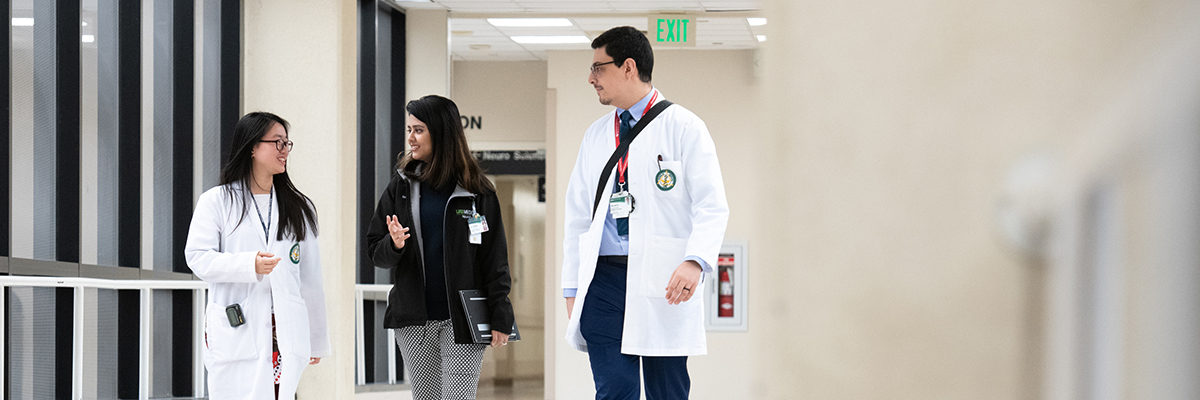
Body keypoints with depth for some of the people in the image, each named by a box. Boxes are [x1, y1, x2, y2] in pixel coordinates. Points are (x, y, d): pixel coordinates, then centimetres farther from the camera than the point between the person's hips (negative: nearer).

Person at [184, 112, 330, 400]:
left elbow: (310, 279, 15)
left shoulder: (299, 207, 15)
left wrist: (316, 340, 15)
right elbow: (197, 257, -3)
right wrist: (248, 265, -19)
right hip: (235, 334, -3)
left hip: (285, 333, 3)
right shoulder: (217, 201, 5)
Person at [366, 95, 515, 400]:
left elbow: (495, 257, 0)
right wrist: (394, 245, -15)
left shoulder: (476, 191, -1)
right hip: (413, 322, 3)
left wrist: (500, 318, -5)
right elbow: (376, 253, 8)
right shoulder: (402, 186, 7)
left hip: (462, 321, -3)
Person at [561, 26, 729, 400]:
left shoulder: (683, 127, 0)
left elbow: (712, 207, -6)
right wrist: (572, 287, 12)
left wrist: (695, 261, -23)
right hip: (603, 279, 4)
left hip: (663, 284, -4)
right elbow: (578, 214, 19)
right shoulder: (595, 136, 17)